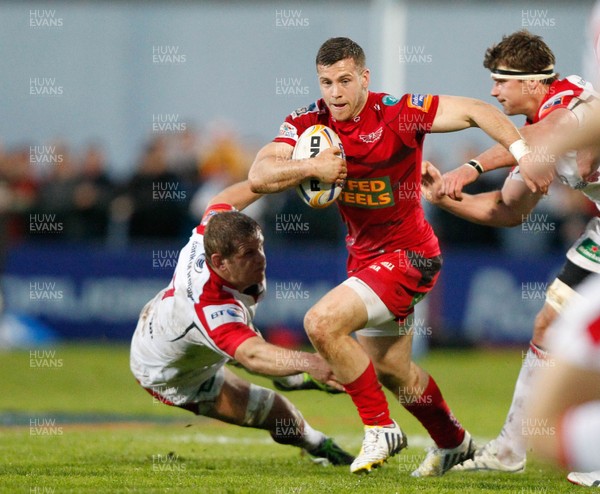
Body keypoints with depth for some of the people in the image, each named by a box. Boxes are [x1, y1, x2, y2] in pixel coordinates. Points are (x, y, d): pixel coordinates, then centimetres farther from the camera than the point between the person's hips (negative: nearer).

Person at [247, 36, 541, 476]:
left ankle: (381, 428, -9)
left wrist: (524, 153, -32)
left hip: (408, 255, -7)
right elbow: (259, 176, -15)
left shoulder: (398, 114, -20)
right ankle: (453, 443, 46)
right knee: (390, 370, 20)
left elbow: (475, 111, -19)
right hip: (365, 255, 7)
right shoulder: (309, 123, -6)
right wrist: (312, 166, -32)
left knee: (322, 323, -24)